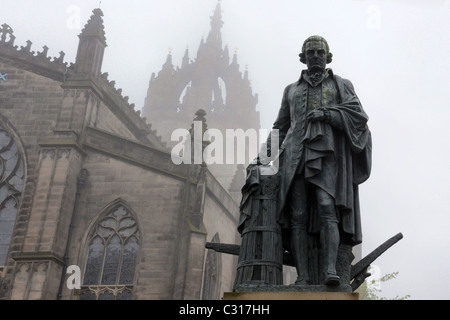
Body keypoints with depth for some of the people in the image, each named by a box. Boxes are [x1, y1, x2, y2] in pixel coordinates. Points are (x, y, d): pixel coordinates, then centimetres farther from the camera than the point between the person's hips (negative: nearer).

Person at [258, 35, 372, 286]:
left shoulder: (342, 85, 18)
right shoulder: (292, 90, 26)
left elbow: (358, 116, 3)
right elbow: (281, 126, 28)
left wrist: (326, 114, -10)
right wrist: (267, 152, 13)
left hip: (327, 154, -2)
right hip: (297, 156, 3)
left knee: (327, 209, -22)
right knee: (298, 216, -11)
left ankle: (330, 270, -29)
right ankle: (303, 276, -15)